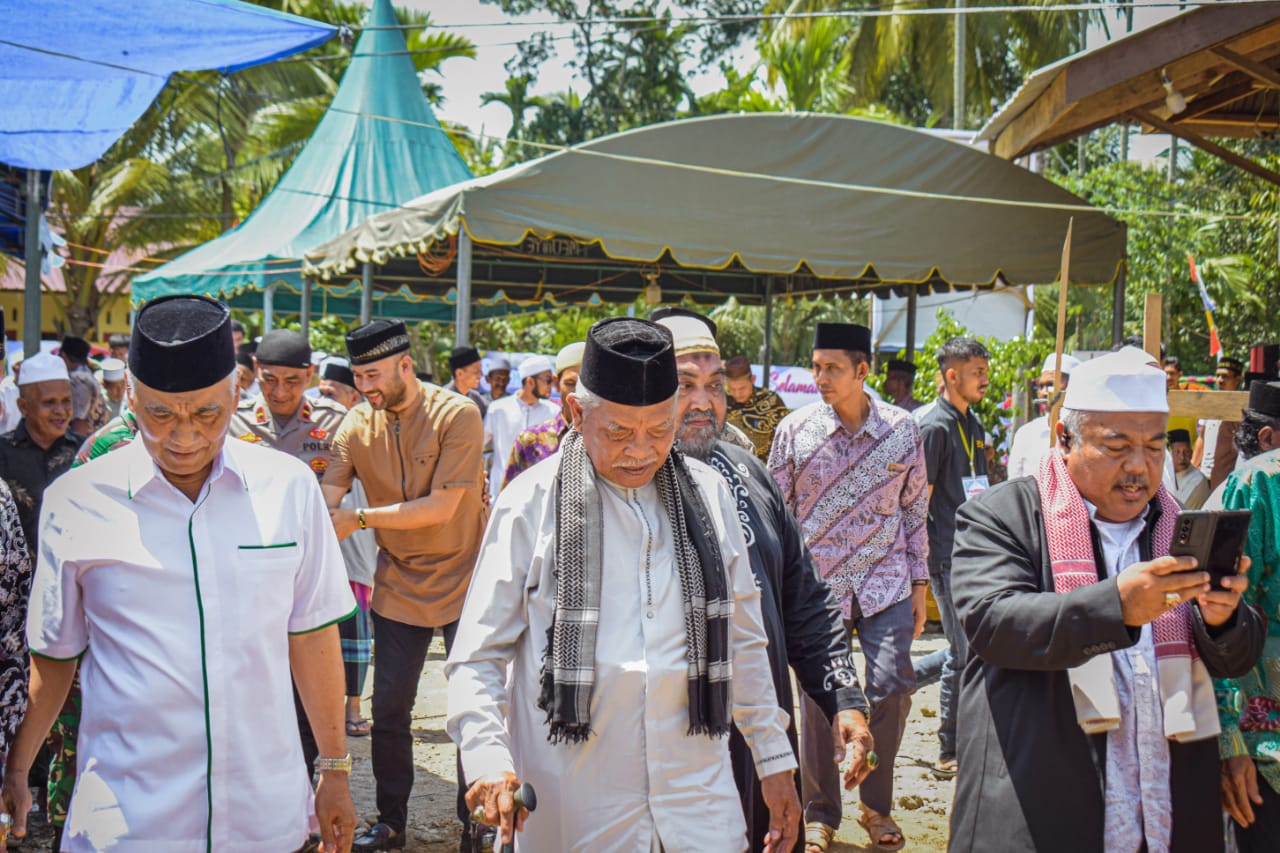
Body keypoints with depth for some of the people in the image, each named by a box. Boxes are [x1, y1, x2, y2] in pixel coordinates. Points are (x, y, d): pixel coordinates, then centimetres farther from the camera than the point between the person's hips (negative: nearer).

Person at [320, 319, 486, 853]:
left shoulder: (457, 415, -16)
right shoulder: (358, 424, -3)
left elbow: (442, 507, -21)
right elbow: (325, 498, -9)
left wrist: (360, 519, -20)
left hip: (461, 581, -3)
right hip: (399, 584, 4)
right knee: (389, 709, 8)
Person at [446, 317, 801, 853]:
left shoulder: (707, 494, 6)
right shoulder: (531, 504, -5)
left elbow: (743, 640, 13)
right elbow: (477, 657, -4)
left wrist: (774, 759, 13)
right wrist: (489, 760, -18)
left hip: (698, 790, 3)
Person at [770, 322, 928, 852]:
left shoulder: (901, 430, 1)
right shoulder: (796, 430, -2)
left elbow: (915, 510, 9)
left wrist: (919, 583, 8)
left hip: (886, 581, 0)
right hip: (818, 583, 0)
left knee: (891, 686, -8)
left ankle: (876, 804, 16)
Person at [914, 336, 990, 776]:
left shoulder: (973, 425, 14)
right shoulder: (936, 427, -12)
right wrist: (925, 558, -16)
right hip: (949, 557, -8)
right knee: (965, 654, -1)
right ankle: (949, 753, 11)